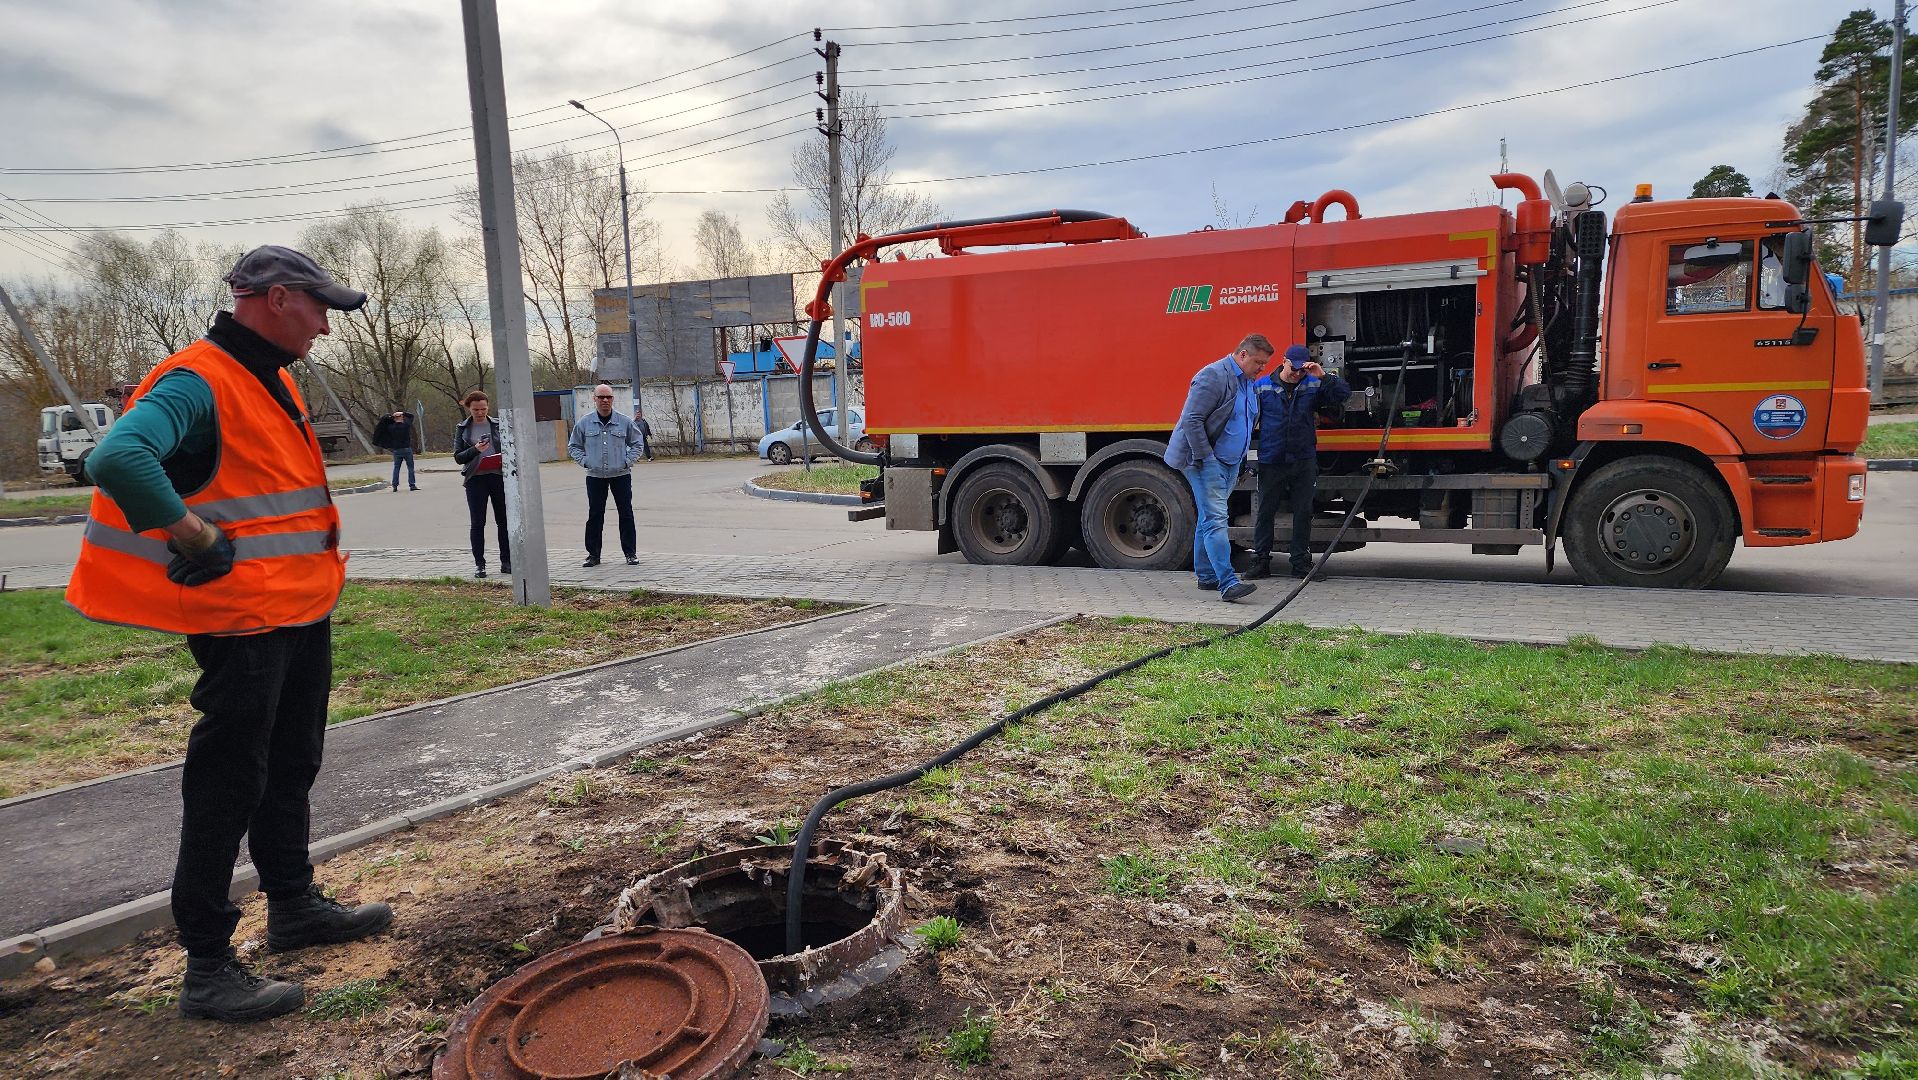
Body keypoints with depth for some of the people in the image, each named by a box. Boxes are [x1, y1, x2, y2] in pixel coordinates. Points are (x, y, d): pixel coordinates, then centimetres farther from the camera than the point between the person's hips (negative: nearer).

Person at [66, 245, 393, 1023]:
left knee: (291, 769, 20)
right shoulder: (198, 383, -18)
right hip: (243, 623, -10)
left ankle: (294, 906, 36)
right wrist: (193, 538, -26)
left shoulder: (274, 380, 13)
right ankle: (208, 968, 9)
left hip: (304, 612, 10)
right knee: (229, 790, -2)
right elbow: (116, 459, -35)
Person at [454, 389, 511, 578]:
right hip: (475, 479, -1)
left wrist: (505, 457, -10)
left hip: (499, 477, 1)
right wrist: (475, 450, -16)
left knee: (504, 521, 3)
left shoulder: (498, 425, 6)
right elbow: (457, 457, 1)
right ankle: (479, 564, 8)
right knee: (477, 523, 1)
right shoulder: (462, 429, 4)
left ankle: (506, 562, 12)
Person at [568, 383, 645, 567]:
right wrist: (584, 461, 1)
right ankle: (593, 554, 12)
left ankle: (631, 553, 10)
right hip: (595, 476, 1)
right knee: (595, 515, 3)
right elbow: (573, 446, 14)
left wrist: (627, 461, -2)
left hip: (621, 475, -1)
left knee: (626, 514, 1)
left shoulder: (625, 421, 0)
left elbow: (637, 444, 10)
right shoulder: (584, 423, 3)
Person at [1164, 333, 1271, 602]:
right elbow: (1191, 420, -21)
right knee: (1215, 519, -14)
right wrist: (1206, 457, -20)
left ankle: (1206, 575, 21)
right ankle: (1227, 583, -20)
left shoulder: (1246, 381, 16)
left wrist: (1242, 462, 24)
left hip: (1229, 463, 10)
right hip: (1204, 460, -10)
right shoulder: (1214, 376, -15)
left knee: (1209, 518, 14)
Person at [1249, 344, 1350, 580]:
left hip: (1304, 462, 2)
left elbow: (1343, 394, 0)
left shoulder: (1314, 385, 4)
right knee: (1265, 512, 4)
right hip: (1271, 463, -1)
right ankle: (1260, 560, 13)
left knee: (1303, 512, 6)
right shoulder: (1261, 387, 0)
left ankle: (1301, 562, 15)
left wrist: (1324, 375, -14)